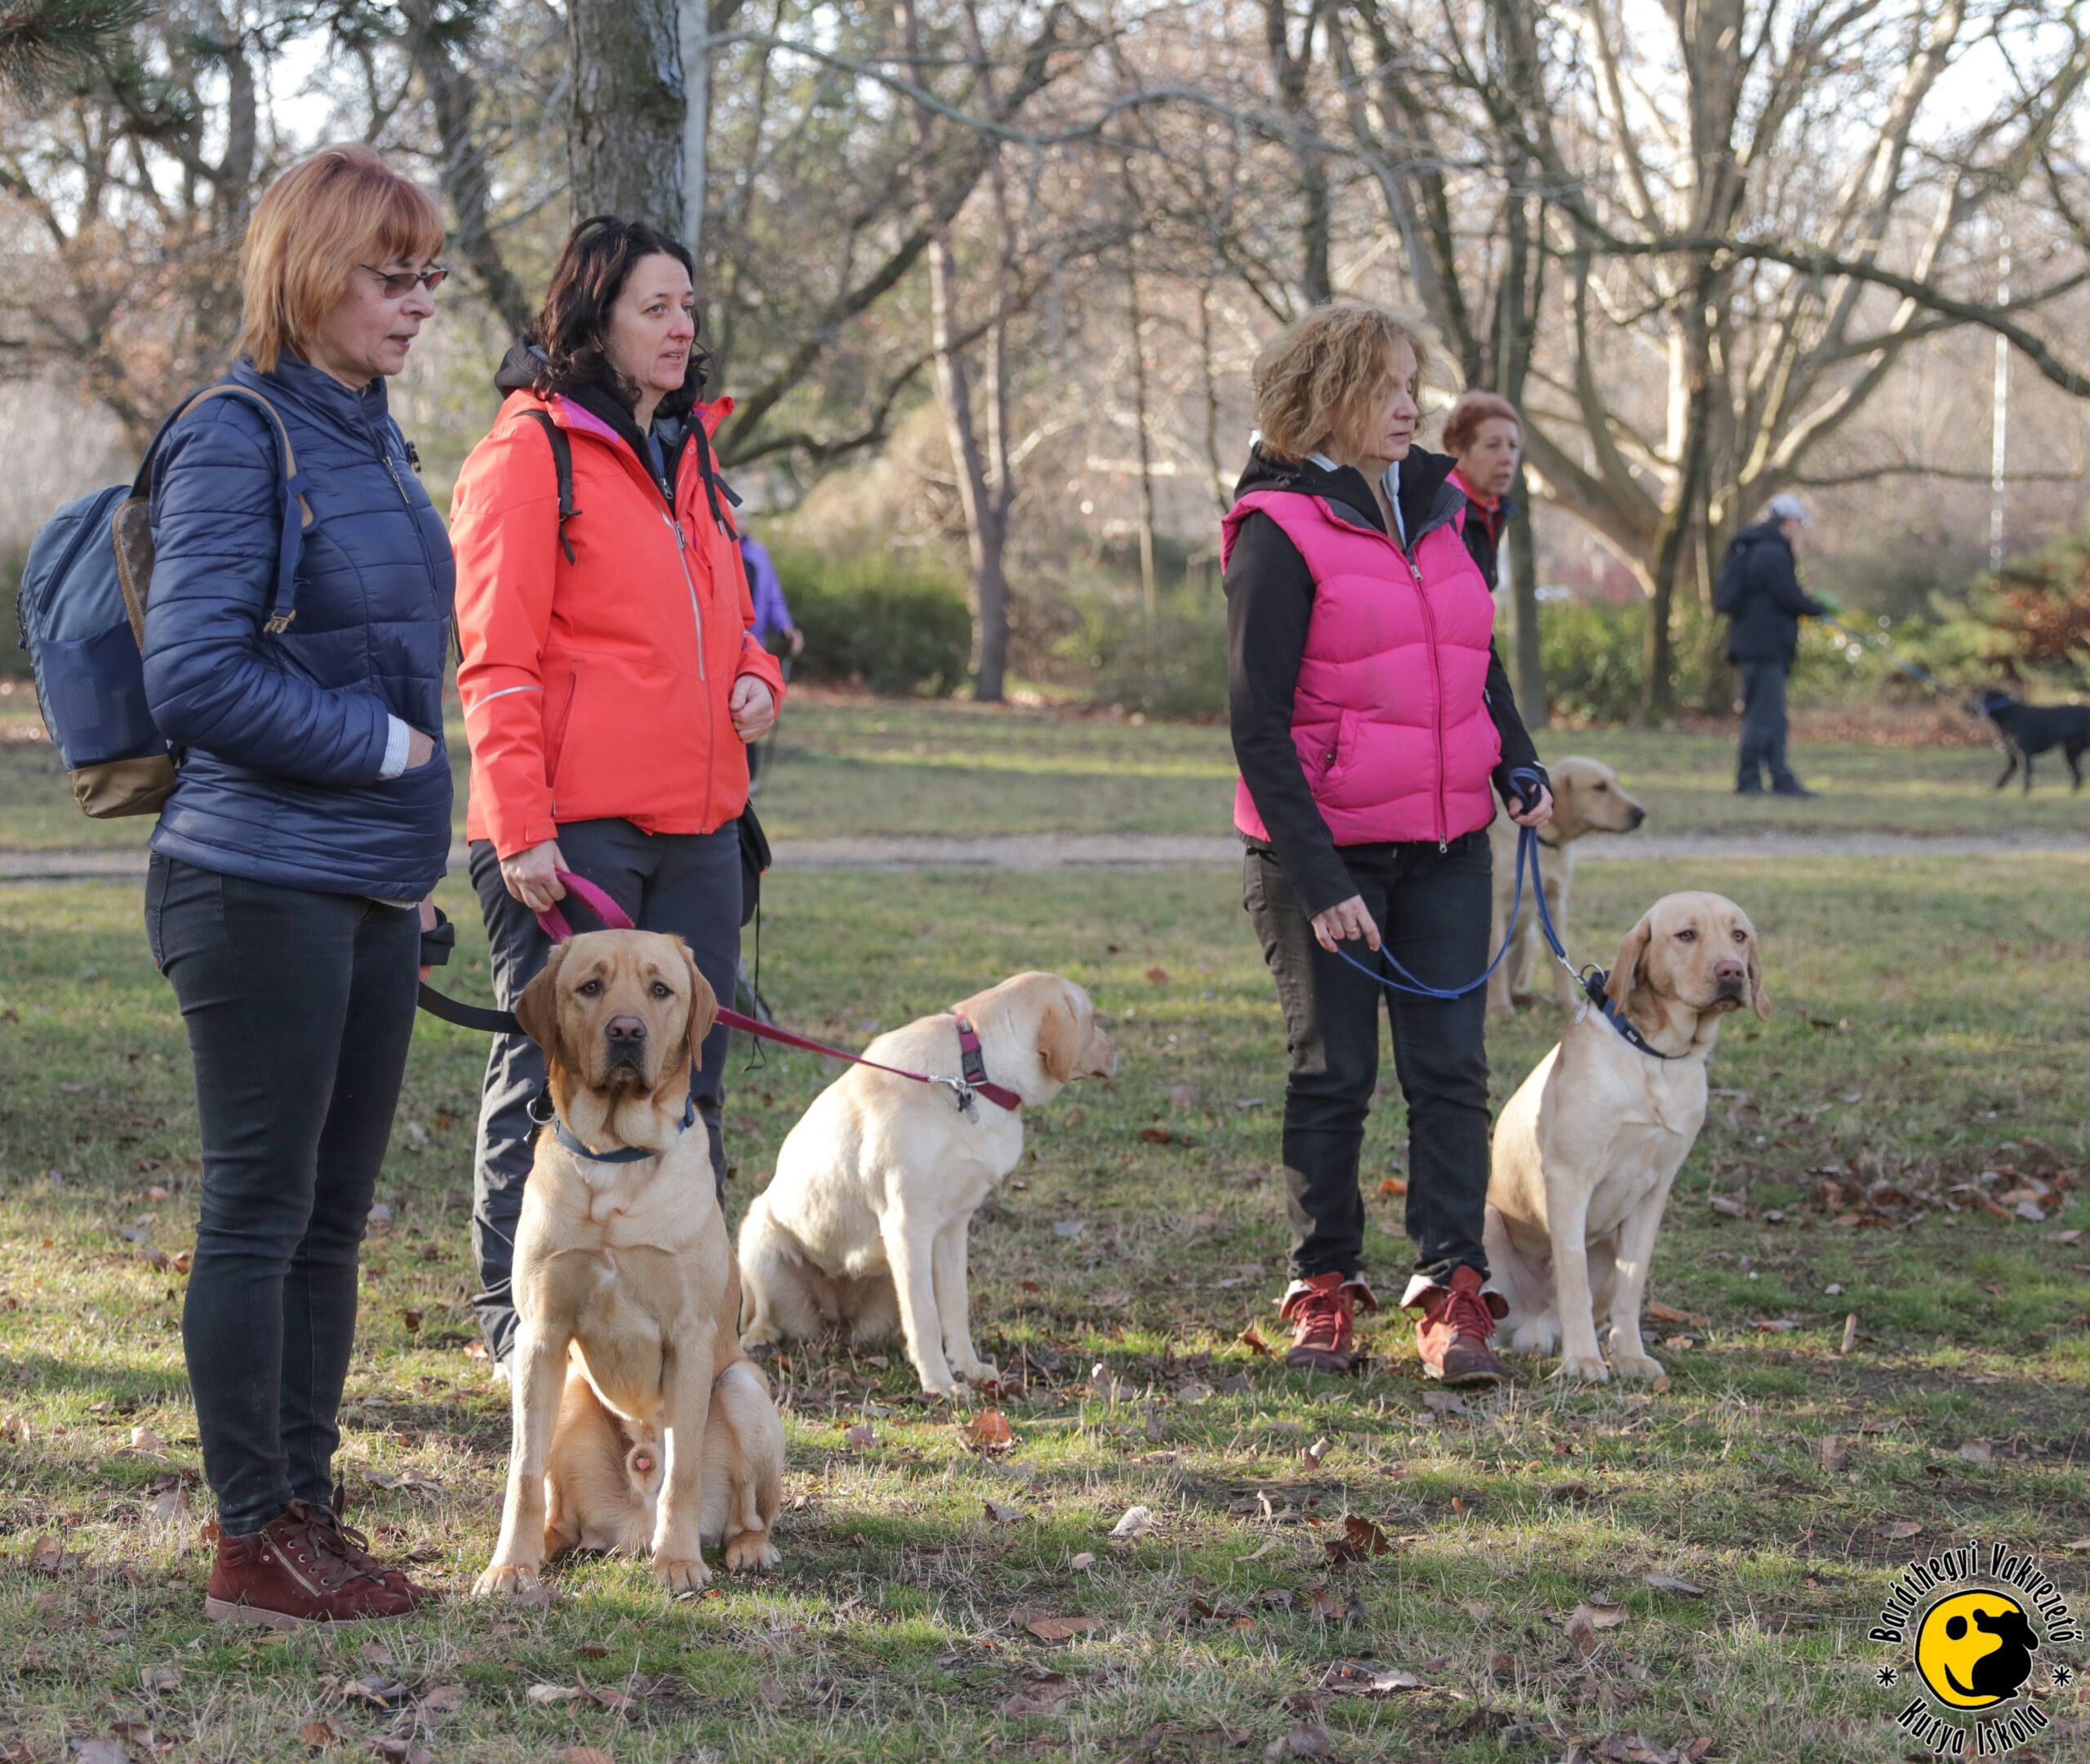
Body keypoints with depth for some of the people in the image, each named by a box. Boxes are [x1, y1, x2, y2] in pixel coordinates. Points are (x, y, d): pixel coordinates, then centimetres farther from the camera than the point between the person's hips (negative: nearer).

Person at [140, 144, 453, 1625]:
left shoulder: (372, 440, 14)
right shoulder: (237, 443, -12)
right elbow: (194, 675, -18)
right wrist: (379, 746, -12)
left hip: (372, 890, 8)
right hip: (262, 888, -8)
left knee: (333, 1217, 12)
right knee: (261, 1210, -1)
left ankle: (308, 1514, 20)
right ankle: (256, 1541, 5)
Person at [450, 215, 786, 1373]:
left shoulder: (690, 457, 17)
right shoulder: (529, 452, -8)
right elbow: (496, 658, -12)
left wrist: (754, 677, 5)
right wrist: (519, 825, -17)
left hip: (697, 821, 8)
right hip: (574, 830, -8)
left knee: (688, 1064, 12)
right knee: (553, 1067, 0)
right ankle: (516, 1314, 10)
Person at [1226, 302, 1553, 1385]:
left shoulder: (1436, 509, 10)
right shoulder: (1282, 532, -9)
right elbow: (1259, 723, -11)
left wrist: (1518, 771, 6)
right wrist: (1317, 878, -16)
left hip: (1446, 847, 5)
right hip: (1325, 849, -5)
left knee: (1450, 1070, -1)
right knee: (1334, 1075, 4)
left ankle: (1452, 1295, 0)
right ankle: (1323, 1292, 15)